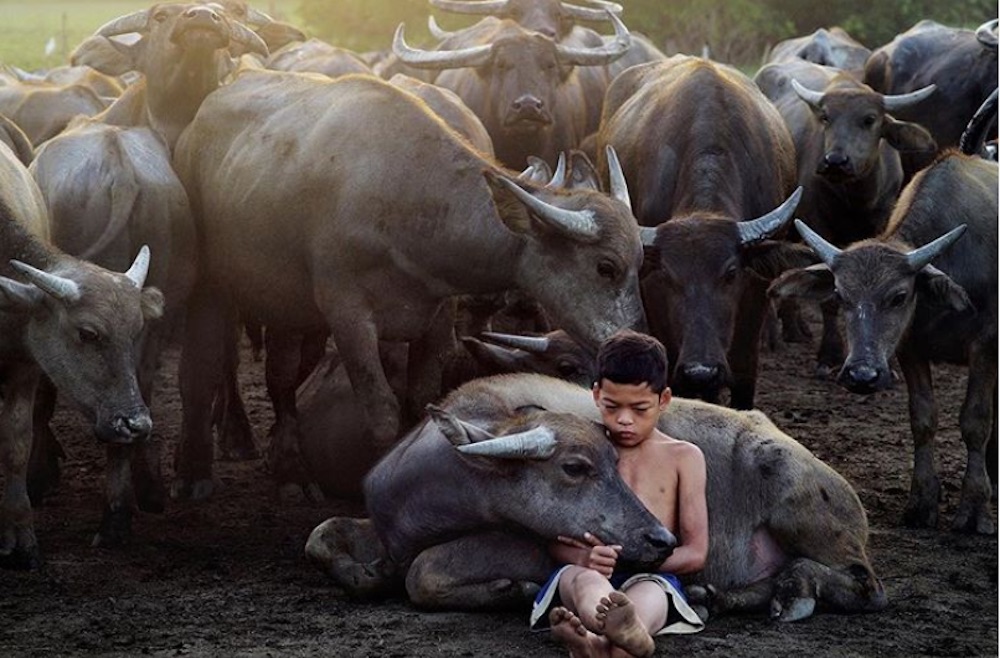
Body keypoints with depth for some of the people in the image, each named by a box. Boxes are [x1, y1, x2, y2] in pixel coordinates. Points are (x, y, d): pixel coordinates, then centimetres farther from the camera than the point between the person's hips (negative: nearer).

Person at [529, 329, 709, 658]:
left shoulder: (683, 457, 15)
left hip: (650, 578, -1)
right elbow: (556, 542, 13)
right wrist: (585, 557, -14)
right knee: (585, 579, -38)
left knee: (649, 594, -39)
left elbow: (695, 554, 8)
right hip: (581, 575, 1)